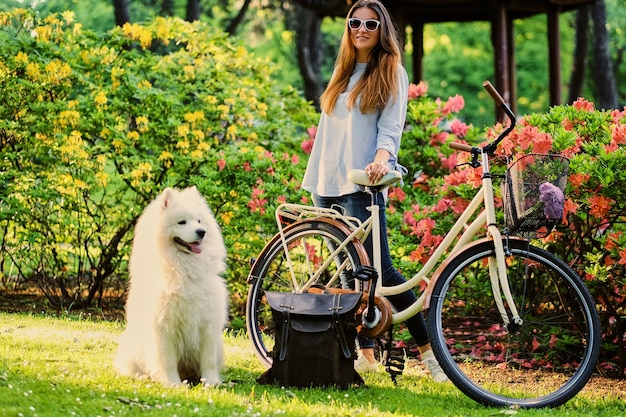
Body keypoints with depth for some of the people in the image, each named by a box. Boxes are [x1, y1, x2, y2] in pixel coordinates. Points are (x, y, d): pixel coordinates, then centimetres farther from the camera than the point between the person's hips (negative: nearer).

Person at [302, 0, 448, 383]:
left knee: (380, 270, -14)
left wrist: (382, 158, -27)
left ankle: (428, 350, -10)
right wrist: (316, 174, 16)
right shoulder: (343, 70, 19)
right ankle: (365, 353, 9)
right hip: (328, 180, 6)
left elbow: (391, 126, -7)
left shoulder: (391, 72, 3)